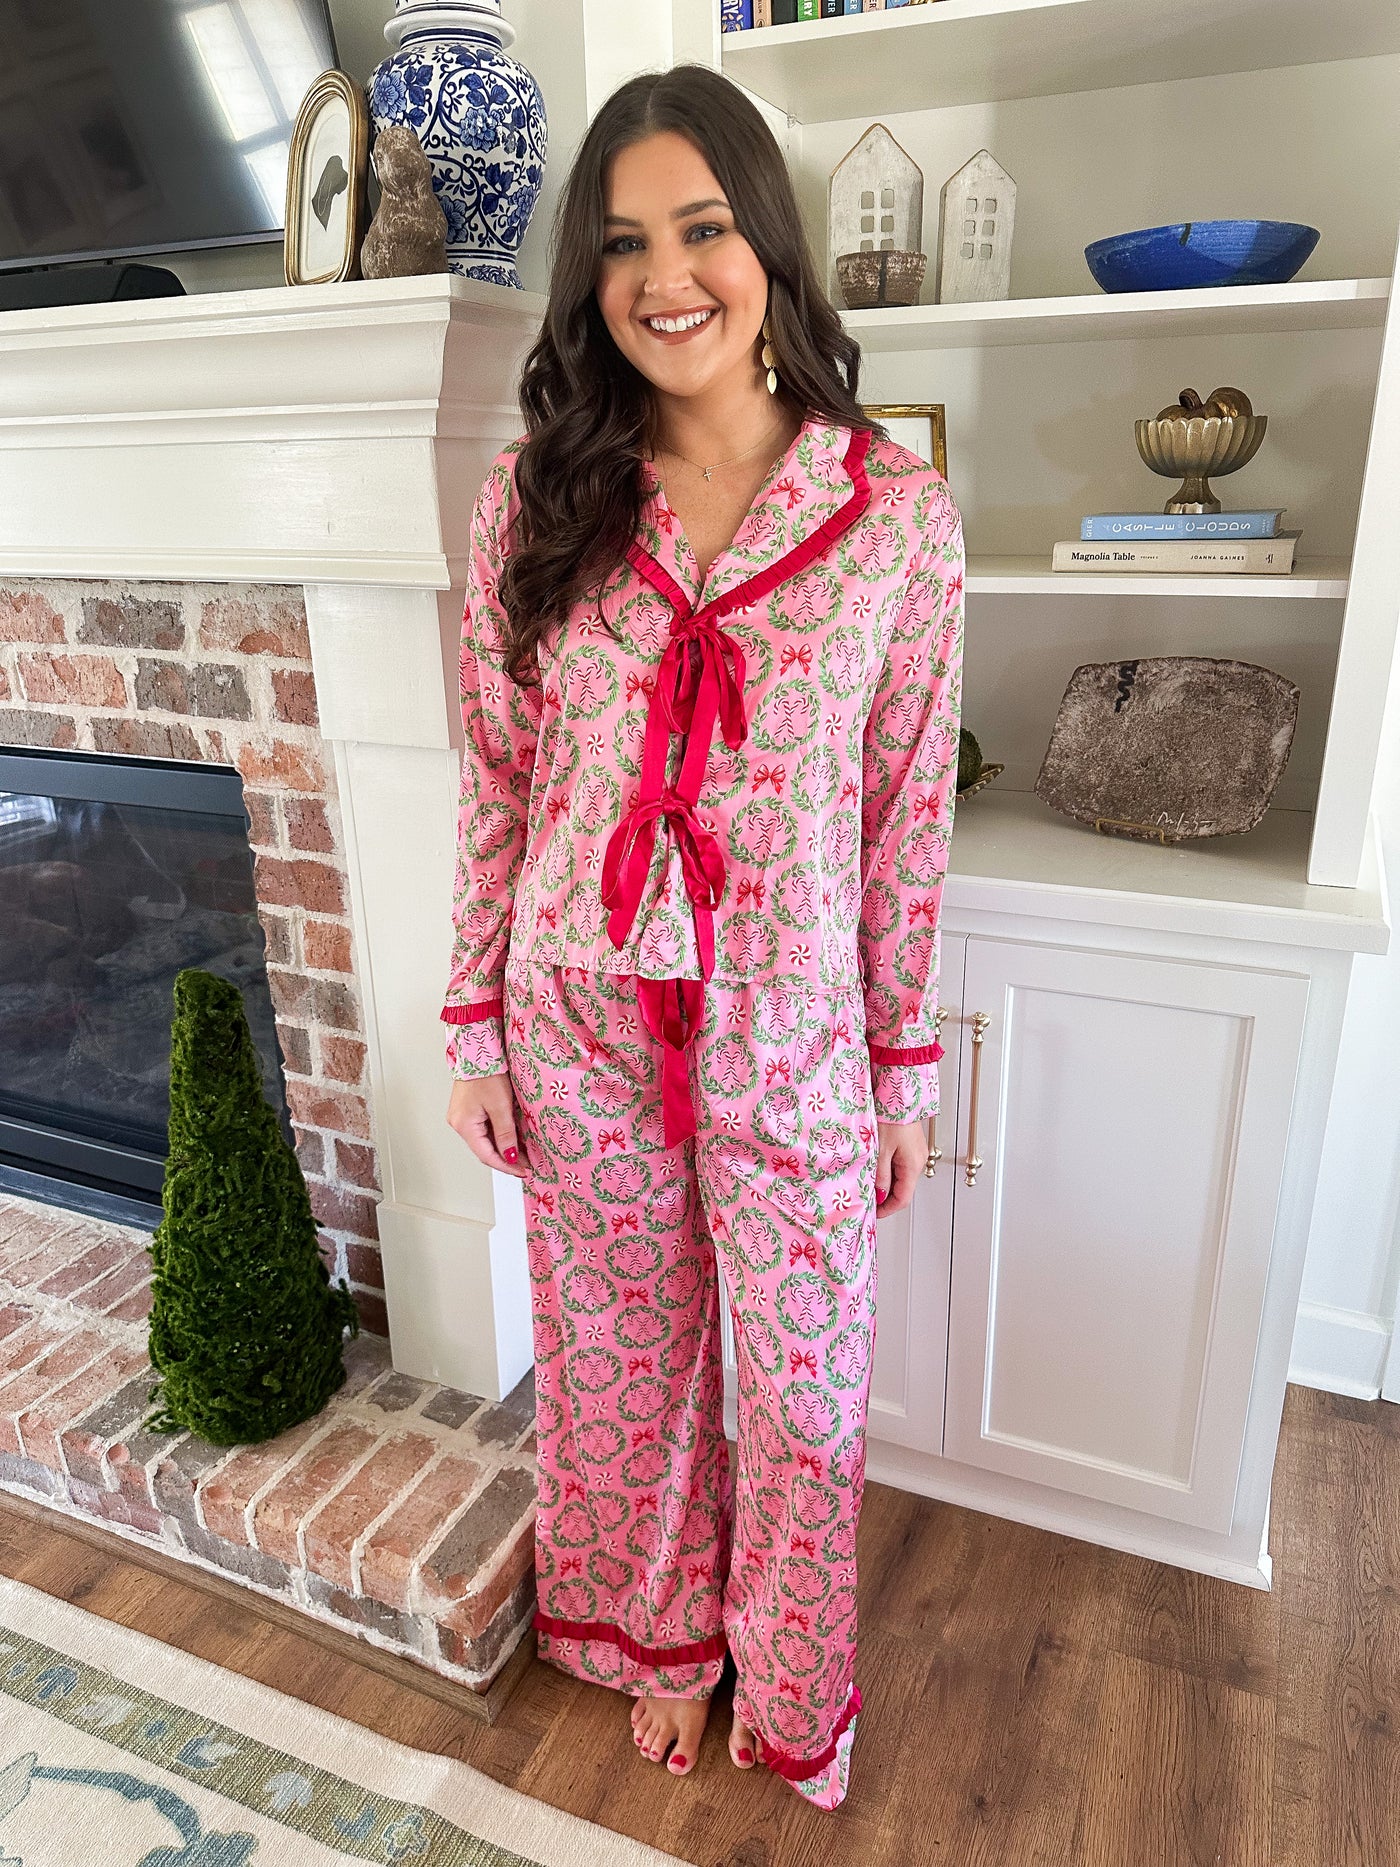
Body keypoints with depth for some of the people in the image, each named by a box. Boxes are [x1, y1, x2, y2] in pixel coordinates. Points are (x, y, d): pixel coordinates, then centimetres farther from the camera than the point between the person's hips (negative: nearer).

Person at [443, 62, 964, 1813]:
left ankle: (786, 1696, 47)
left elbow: (912, 807, -3)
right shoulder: (534, 492, -2)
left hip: (792, 1030, -1)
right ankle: (662, 1642, 51)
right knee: (623, 1361, 19)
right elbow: (494, 779, 2)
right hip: (581, 1016, 2)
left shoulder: (898, 507, -6)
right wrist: (477, 1024, 2)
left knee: (801, 1388, 14)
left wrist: (906, 1061, 0)